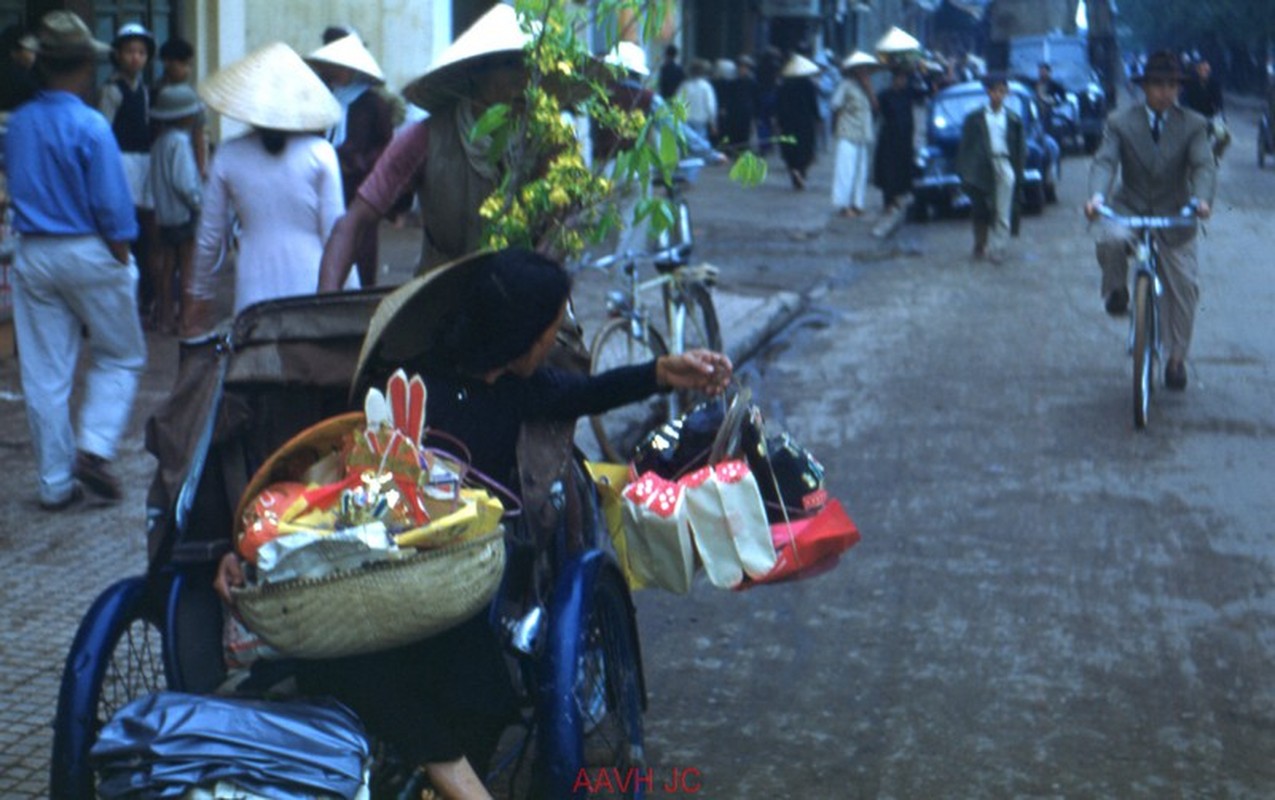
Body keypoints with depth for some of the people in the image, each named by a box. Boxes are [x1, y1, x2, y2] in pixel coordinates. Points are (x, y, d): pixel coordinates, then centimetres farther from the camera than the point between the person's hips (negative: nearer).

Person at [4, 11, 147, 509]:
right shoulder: (90, 127, -14)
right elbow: (112, 206, -13)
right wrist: (123, 261, -3)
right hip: (88, 253, -5)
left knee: (44, 373, 8)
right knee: (120, 357, 12)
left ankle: (55, 483, 14)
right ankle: (94, 448, -5)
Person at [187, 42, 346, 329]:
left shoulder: (229, 156, 2)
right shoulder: (319, 152, -3)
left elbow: (209, 238, 8)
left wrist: (200, 299, 20)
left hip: (254, 296, 1)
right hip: (311, 288, -1)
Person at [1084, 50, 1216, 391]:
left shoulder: (1193, 125, -2)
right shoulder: (1120, 123, -2)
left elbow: (1204, 165, -14)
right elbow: (1105, 161, -15)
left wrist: (1202, 199, -36)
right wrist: (1097, 196, -36)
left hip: (1175, 216, 1)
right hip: (1129, 209, -1)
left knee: (1183, 286, 0)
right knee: (1110, 240, -34)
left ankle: (1176, 358, 17)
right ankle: (1117, 290, -1)